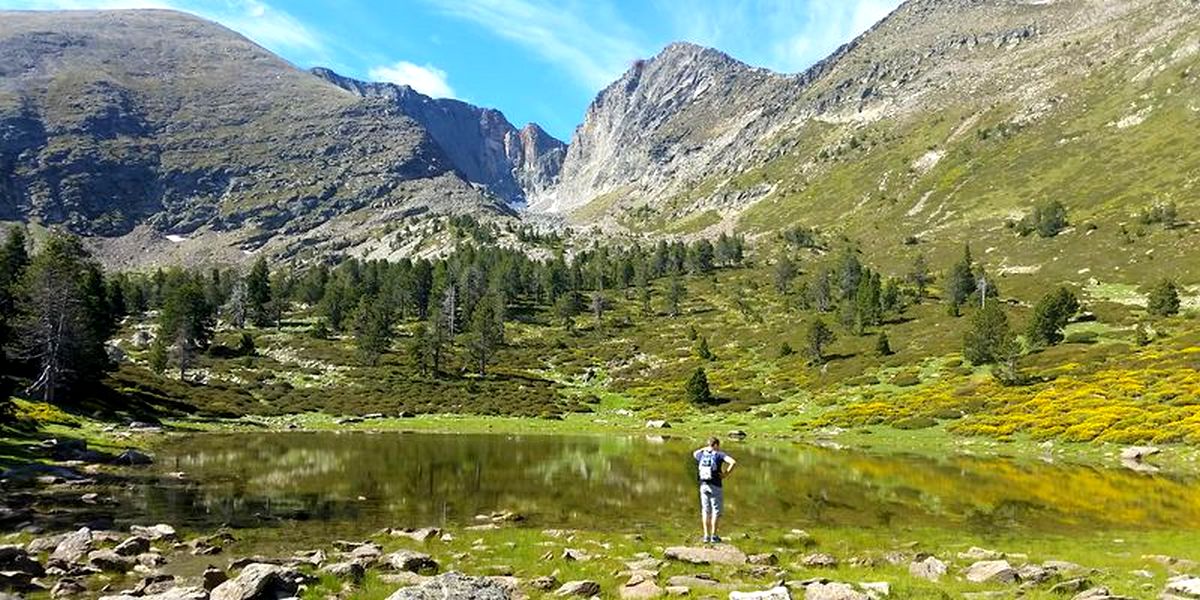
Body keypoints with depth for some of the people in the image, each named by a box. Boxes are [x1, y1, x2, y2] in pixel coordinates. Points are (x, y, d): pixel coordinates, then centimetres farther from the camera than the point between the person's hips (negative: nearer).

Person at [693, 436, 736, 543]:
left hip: (703, 485, 5)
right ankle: (714, 536, 3)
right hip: (715, 486, -5)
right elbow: (733, 462, -22)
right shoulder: (719, 455, -8)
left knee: (705, 511, 10)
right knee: (716, 511, 3)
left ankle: (706, 536, 10)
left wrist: (705, 448, 20)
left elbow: (694, 454, 32)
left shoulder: (702, 455, 6)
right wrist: (726, 474, -13)